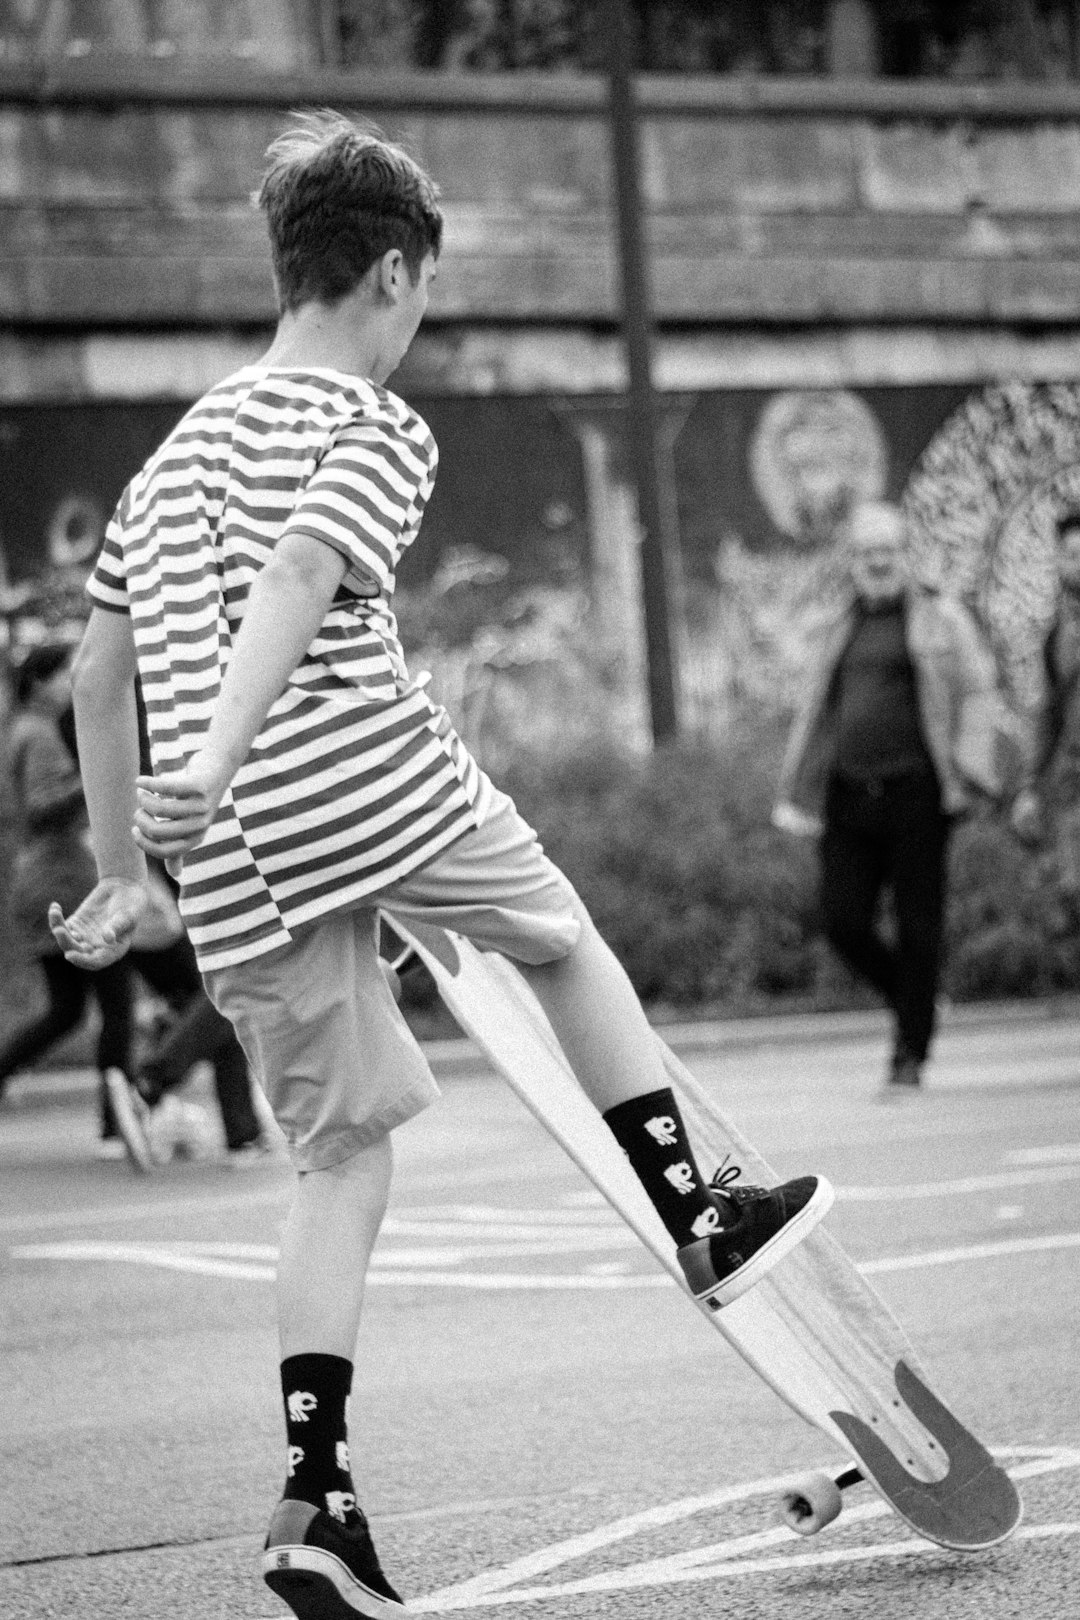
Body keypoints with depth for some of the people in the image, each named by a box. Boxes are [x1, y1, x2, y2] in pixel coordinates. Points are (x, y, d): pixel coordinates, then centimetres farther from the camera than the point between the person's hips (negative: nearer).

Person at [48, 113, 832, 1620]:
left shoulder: (177, 450, 21)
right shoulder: (371, 423, -2)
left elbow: (96, 673, 22)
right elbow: (298, 577, -21)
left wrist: (124, 867, 27)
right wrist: (216, 763, -34)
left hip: (245, 870, 7)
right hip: (375, 781, -6)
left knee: (343, 1161, 10)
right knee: (567, 944, 22)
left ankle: (315, 1497, 1)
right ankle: (699, 1219, 29)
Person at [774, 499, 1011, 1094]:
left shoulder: (939, 617, 4)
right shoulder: (839, 628, 17)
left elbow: (978, 693, 0)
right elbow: (818, 713, 23)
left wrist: (968, 769, -13)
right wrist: (797, 794, 18)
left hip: (915, 790, -4)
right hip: (850, 793, 4)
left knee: (917, 922, -3)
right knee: (844, 920, -4)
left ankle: (910, 1055, 4)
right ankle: (911, 1003, 22)